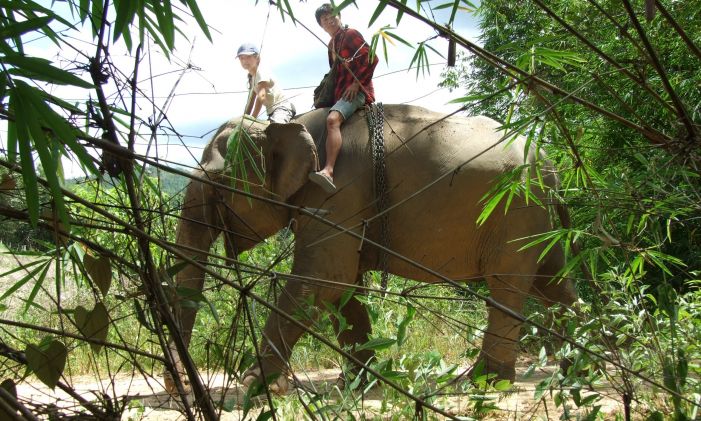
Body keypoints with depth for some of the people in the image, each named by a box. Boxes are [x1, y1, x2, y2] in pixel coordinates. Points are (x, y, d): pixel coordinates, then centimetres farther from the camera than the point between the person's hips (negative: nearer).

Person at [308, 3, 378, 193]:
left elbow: (371, 58, -9)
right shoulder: (331, 44, 24)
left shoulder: (350, 34, 1)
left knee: (332, 119, -34)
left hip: (356, 91, -11)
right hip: (340, 92, 11)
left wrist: (356, 83, -15)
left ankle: (328, 171, -52)